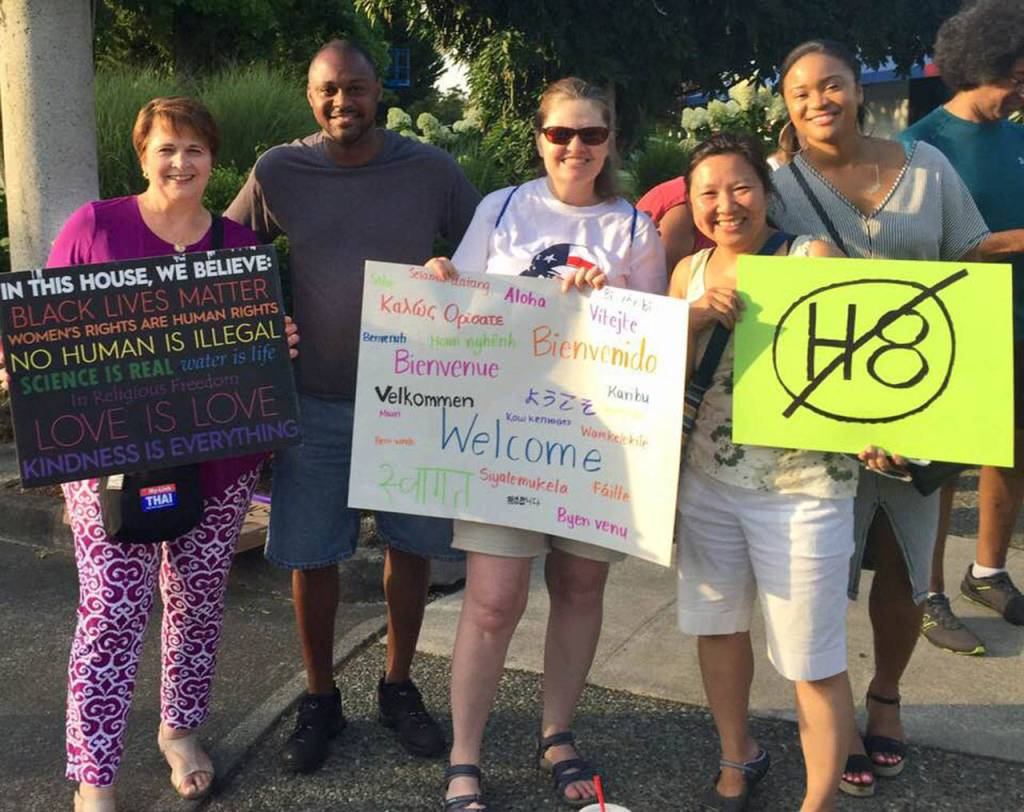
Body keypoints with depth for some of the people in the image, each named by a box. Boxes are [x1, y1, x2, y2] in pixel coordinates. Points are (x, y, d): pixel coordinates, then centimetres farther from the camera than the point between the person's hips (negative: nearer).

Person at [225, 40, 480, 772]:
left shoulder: (431, 170, -3)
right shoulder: (277, 174, -3)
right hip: (314, 401, 0)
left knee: (412, 546, 10)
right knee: (311, 555, 6)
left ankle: (399, 687, 31)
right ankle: (320, 700, 27)